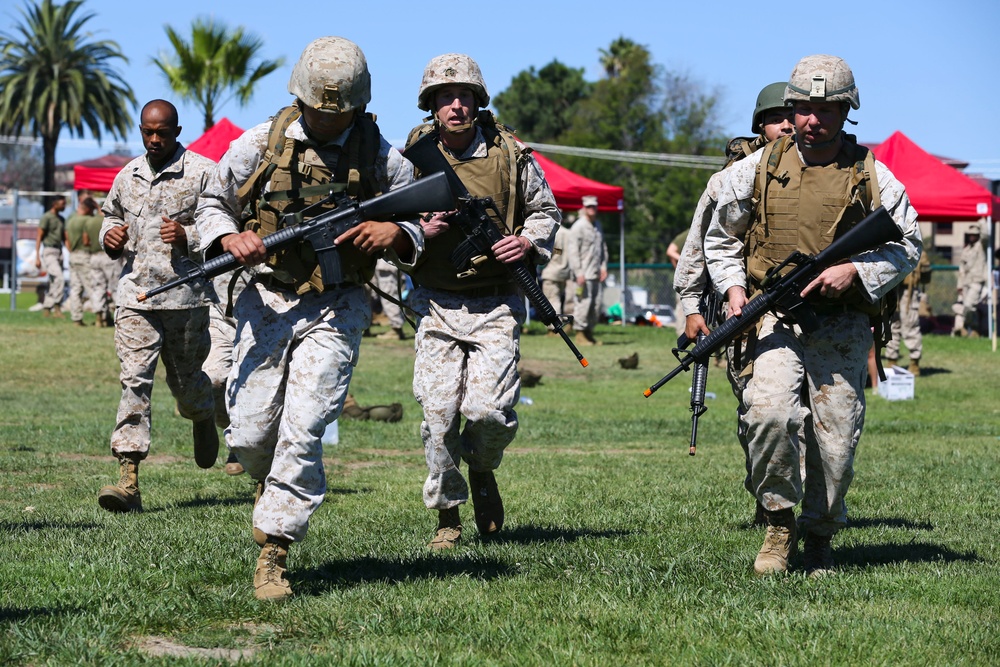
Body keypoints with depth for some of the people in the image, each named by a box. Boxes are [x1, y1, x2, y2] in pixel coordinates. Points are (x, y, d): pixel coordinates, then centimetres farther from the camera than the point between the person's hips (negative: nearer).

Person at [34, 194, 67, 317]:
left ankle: (47, 309, 11)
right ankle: (57, 307, -23)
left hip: (59, 251, 8)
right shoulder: (46, 217, -7)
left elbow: (64, 237, 22)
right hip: (49, 252, -8)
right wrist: (37, 257, -15)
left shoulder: (61, 219, 16)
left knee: (53, 283, 7)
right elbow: (39, 238, -9)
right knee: (59, 279, -20)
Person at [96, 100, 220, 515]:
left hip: (187, 297, -3)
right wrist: (110, 236, 7)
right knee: (134, 380, -9)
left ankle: (204, 419, 50)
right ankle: (129, 482, -16)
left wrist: (190, 238, -19)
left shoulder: (203, 173, -3)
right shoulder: (128, 176, 13)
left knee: (185, 379, 11)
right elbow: (111, 215, 30)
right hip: (135, 295, 3)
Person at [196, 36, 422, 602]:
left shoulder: (381, 157, 0)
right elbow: (212, 204, 11)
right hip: (267, 302, 2)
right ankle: (271, 483, 35)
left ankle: (274, 553, -6)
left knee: (302, 432, -14)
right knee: (250, 433, -1)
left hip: (337, 310, -2)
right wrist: (230, 239, -11)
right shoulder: (259, 145, 0)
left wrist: (393, 234, -15)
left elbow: (423, 227, 8)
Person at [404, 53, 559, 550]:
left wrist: (528, 242, -8)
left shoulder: (511, 155, 0)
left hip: (497, 307, 0)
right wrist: (418, 232, -13)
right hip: (437, 305, 1)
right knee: (439, 410, -7)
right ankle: (447, 515, 10)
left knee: (489, 408, -13)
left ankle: (482, 469, 22)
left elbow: (545, 210, 13)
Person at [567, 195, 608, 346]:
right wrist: (579, 273, -17)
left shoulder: (598, 225, 16)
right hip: (584, 274, -8)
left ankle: (589, 331, 15)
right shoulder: (578, 227, -8)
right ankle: (580, 334, -3)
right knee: (584, 302, -9)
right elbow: (573, 251, -12)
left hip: (597, 273, 8)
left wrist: (604, 267, 11)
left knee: (597, 304, 7)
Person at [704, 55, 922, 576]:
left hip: (844, 327, 1)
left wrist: (855, 272, -9)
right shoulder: (757, 169, 6)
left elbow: (908, 244, 8)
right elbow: (721, 238, 17)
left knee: (836, 438, 0)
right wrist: (734, 288, -1)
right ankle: (779, 522, -3)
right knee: (769, 412, -24)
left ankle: (820, 537, 23)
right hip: (774, 318, -1)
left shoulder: (871, 176, 4)